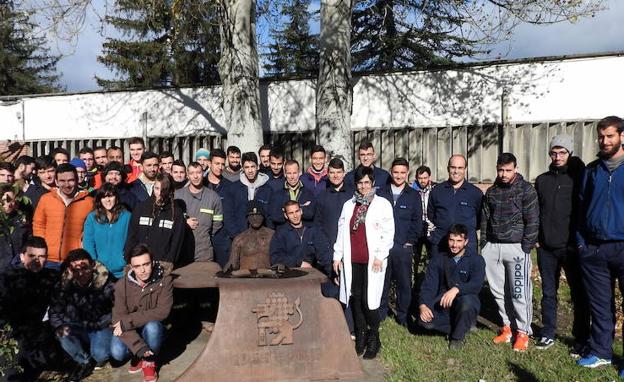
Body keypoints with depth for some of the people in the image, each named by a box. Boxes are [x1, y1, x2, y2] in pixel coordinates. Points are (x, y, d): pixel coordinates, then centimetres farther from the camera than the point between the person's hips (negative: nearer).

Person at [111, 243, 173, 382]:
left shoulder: (164, 280, -18)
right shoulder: (122, 285, -16)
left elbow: (162, 311, -26)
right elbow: (119, 319, -22)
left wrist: (127, 321, -30)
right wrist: (138, 347, -35)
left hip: (153, 330, -1)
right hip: (130, 331, 1)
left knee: (152, 326, -34)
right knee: (117, 352, -27)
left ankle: (149, 362, -5)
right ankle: (138, 357, 9)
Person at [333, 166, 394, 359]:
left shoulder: (383, 204, 3)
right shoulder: (348, 205, 15)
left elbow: (388, 233, -3)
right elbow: (341, 232, 14)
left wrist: (380, 256, -10)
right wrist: (337, 256, 9)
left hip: (373, 260, -4)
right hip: (352, 260, 4)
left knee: (369, 299, -6)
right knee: (355, 298, 5)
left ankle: (374, 338, 11)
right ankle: (361, 336, 20)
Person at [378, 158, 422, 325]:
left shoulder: (413, 195, 6)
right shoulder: (381, 193, 6)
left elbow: (417, 221, 5)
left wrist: (410, 241, -2)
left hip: (404, 247, 0)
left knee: (404, 283, 5)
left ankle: (403, 315, 18)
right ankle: (380, 312, 19)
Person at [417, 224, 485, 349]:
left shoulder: (476, 260, -5)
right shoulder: (438, 260, 4)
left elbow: (476, 285, -23)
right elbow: (428, 285, -6)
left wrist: (456, 289, -42)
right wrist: (423, 305, -25)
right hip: (442, 303, 2)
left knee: (466, 301, -38)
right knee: (424, 319, -25)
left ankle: (458, 337, -9)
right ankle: (464, 325, 0)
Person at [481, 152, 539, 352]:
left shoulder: (526, 189, -2)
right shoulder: (491, 192, 12)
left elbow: (533, 221, -6)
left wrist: (526, 248, -10)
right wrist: (484, 245, 11)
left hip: (516, 247, -5)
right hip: (492, 246, 5)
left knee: (519, 291, -4)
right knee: (498, 290, 8)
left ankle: (523, 332, 9)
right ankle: (508, 326, 22)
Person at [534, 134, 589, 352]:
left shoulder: (578, 177, -2)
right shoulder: (542, 180, 11)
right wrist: (536, 237, 7)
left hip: (571, 247, -4)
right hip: (546, 247, 4)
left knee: (579, 294, 5)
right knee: (548, 293, 11)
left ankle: (581, 338, 15)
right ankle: (548, 334, 22)